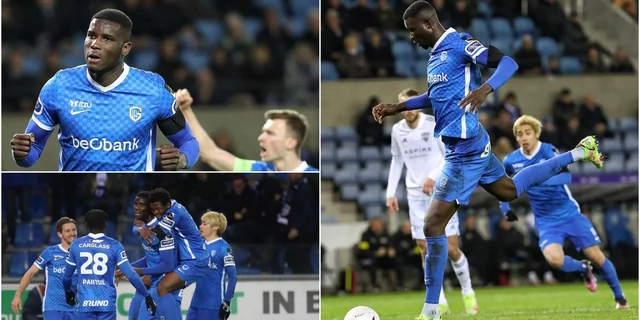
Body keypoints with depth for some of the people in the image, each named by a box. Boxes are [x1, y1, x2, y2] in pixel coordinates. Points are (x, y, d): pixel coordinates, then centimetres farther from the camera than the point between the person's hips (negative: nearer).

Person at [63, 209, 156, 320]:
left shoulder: (76, 245, 4)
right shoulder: (114, 246, -2)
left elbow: (66, 277, 13)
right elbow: (131, 275, -6)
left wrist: (68, 292, 35)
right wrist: (147, 296, 2)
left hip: (85, 303, 1)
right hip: (107, 304, -1)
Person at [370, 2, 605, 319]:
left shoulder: (459, 44, -17)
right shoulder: (436, 53, 11)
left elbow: (508, 63, -22)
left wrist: (485, 89, -39)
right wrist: (397, 107, 19)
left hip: (464, 150, -10)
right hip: (470, 144, 10)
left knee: (433, 224, -10)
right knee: (509, 190, 32)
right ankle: (579, 153, 40)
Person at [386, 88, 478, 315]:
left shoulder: (435, 125, -7)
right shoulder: (397, 131, 5)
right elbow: (397, 162, 15)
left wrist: (434, 177, -20)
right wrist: (391, 192, 9)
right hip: (416, 195, 3)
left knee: (451, 248, -6)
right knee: (425, 249, -4)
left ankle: (467, 292, 16)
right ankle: (440, 303, 1)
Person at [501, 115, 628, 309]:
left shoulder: (548, 151, -13)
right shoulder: (511, 161, -2)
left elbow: (566, 176, -29)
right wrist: (505, 206, 7)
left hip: (570, 213, -2)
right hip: (546, 222, 2)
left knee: (596, 257, -2)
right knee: (554, 259, -26)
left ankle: (620, 298, 20)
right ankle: (583, 268, 8)